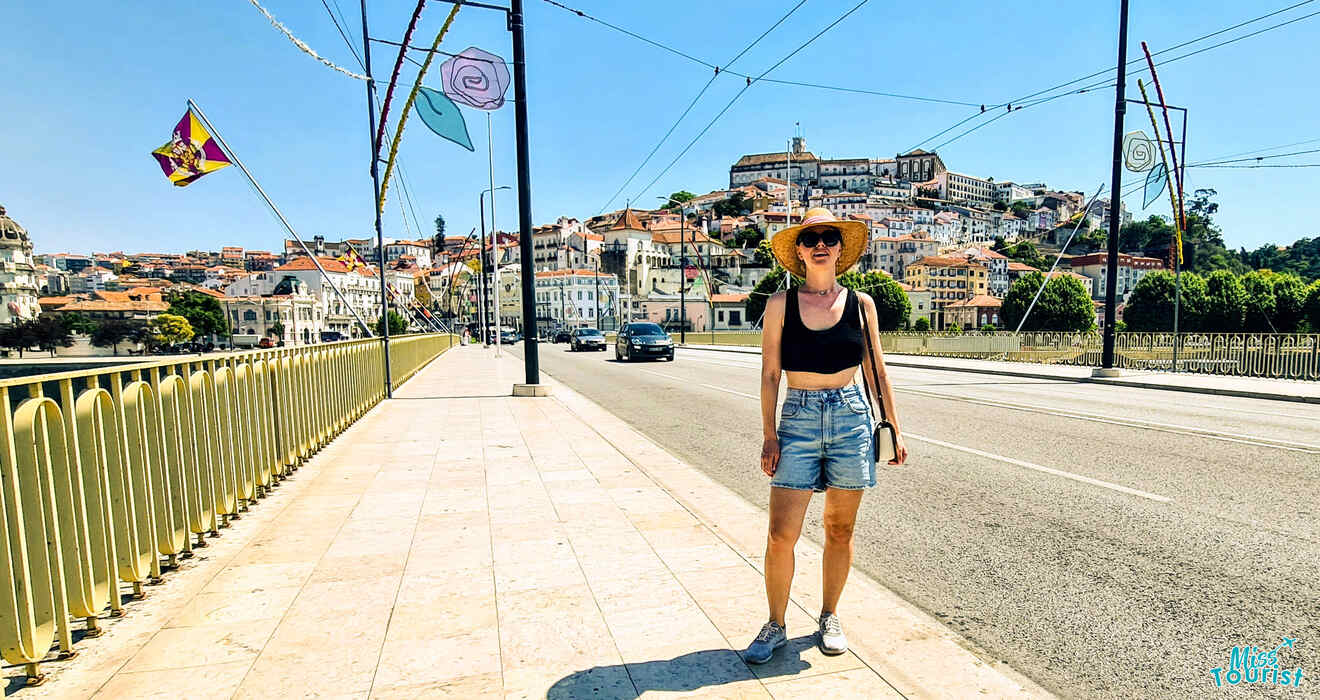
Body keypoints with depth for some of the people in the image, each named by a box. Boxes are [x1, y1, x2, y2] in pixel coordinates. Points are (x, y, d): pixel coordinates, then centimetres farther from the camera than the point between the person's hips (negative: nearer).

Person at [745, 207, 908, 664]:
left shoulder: (860, 304, 5)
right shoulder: (781, 304, 1)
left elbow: (877, 373, 10)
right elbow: (769, 374, 0)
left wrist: (894, 429, 9)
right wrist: (769, 434, -4)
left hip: (852, 417, 2)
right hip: (798, 420, -1)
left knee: (840, 529, 10)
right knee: (781, 535, -3)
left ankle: (829, 618, 30)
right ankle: (775, 626, 18)